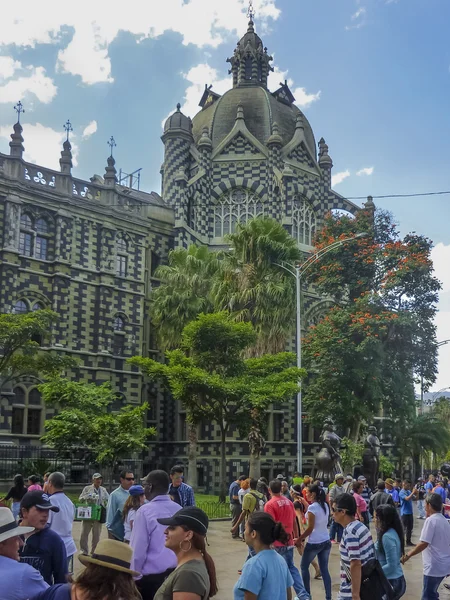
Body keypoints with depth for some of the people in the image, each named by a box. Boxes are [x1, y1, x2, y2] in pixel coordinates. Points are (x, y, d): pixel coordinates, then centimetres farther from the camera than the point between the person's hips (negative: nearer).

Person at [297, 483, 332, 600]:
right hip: (326, 541, 7)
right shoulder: (325, 505, 5)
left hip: (314, 543, -7)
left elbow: (310, 528, -16)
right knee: (324, 569, 10)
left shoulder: (312, 507, -16)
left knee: (304, 567, 12)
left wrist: (299, 540, -8)